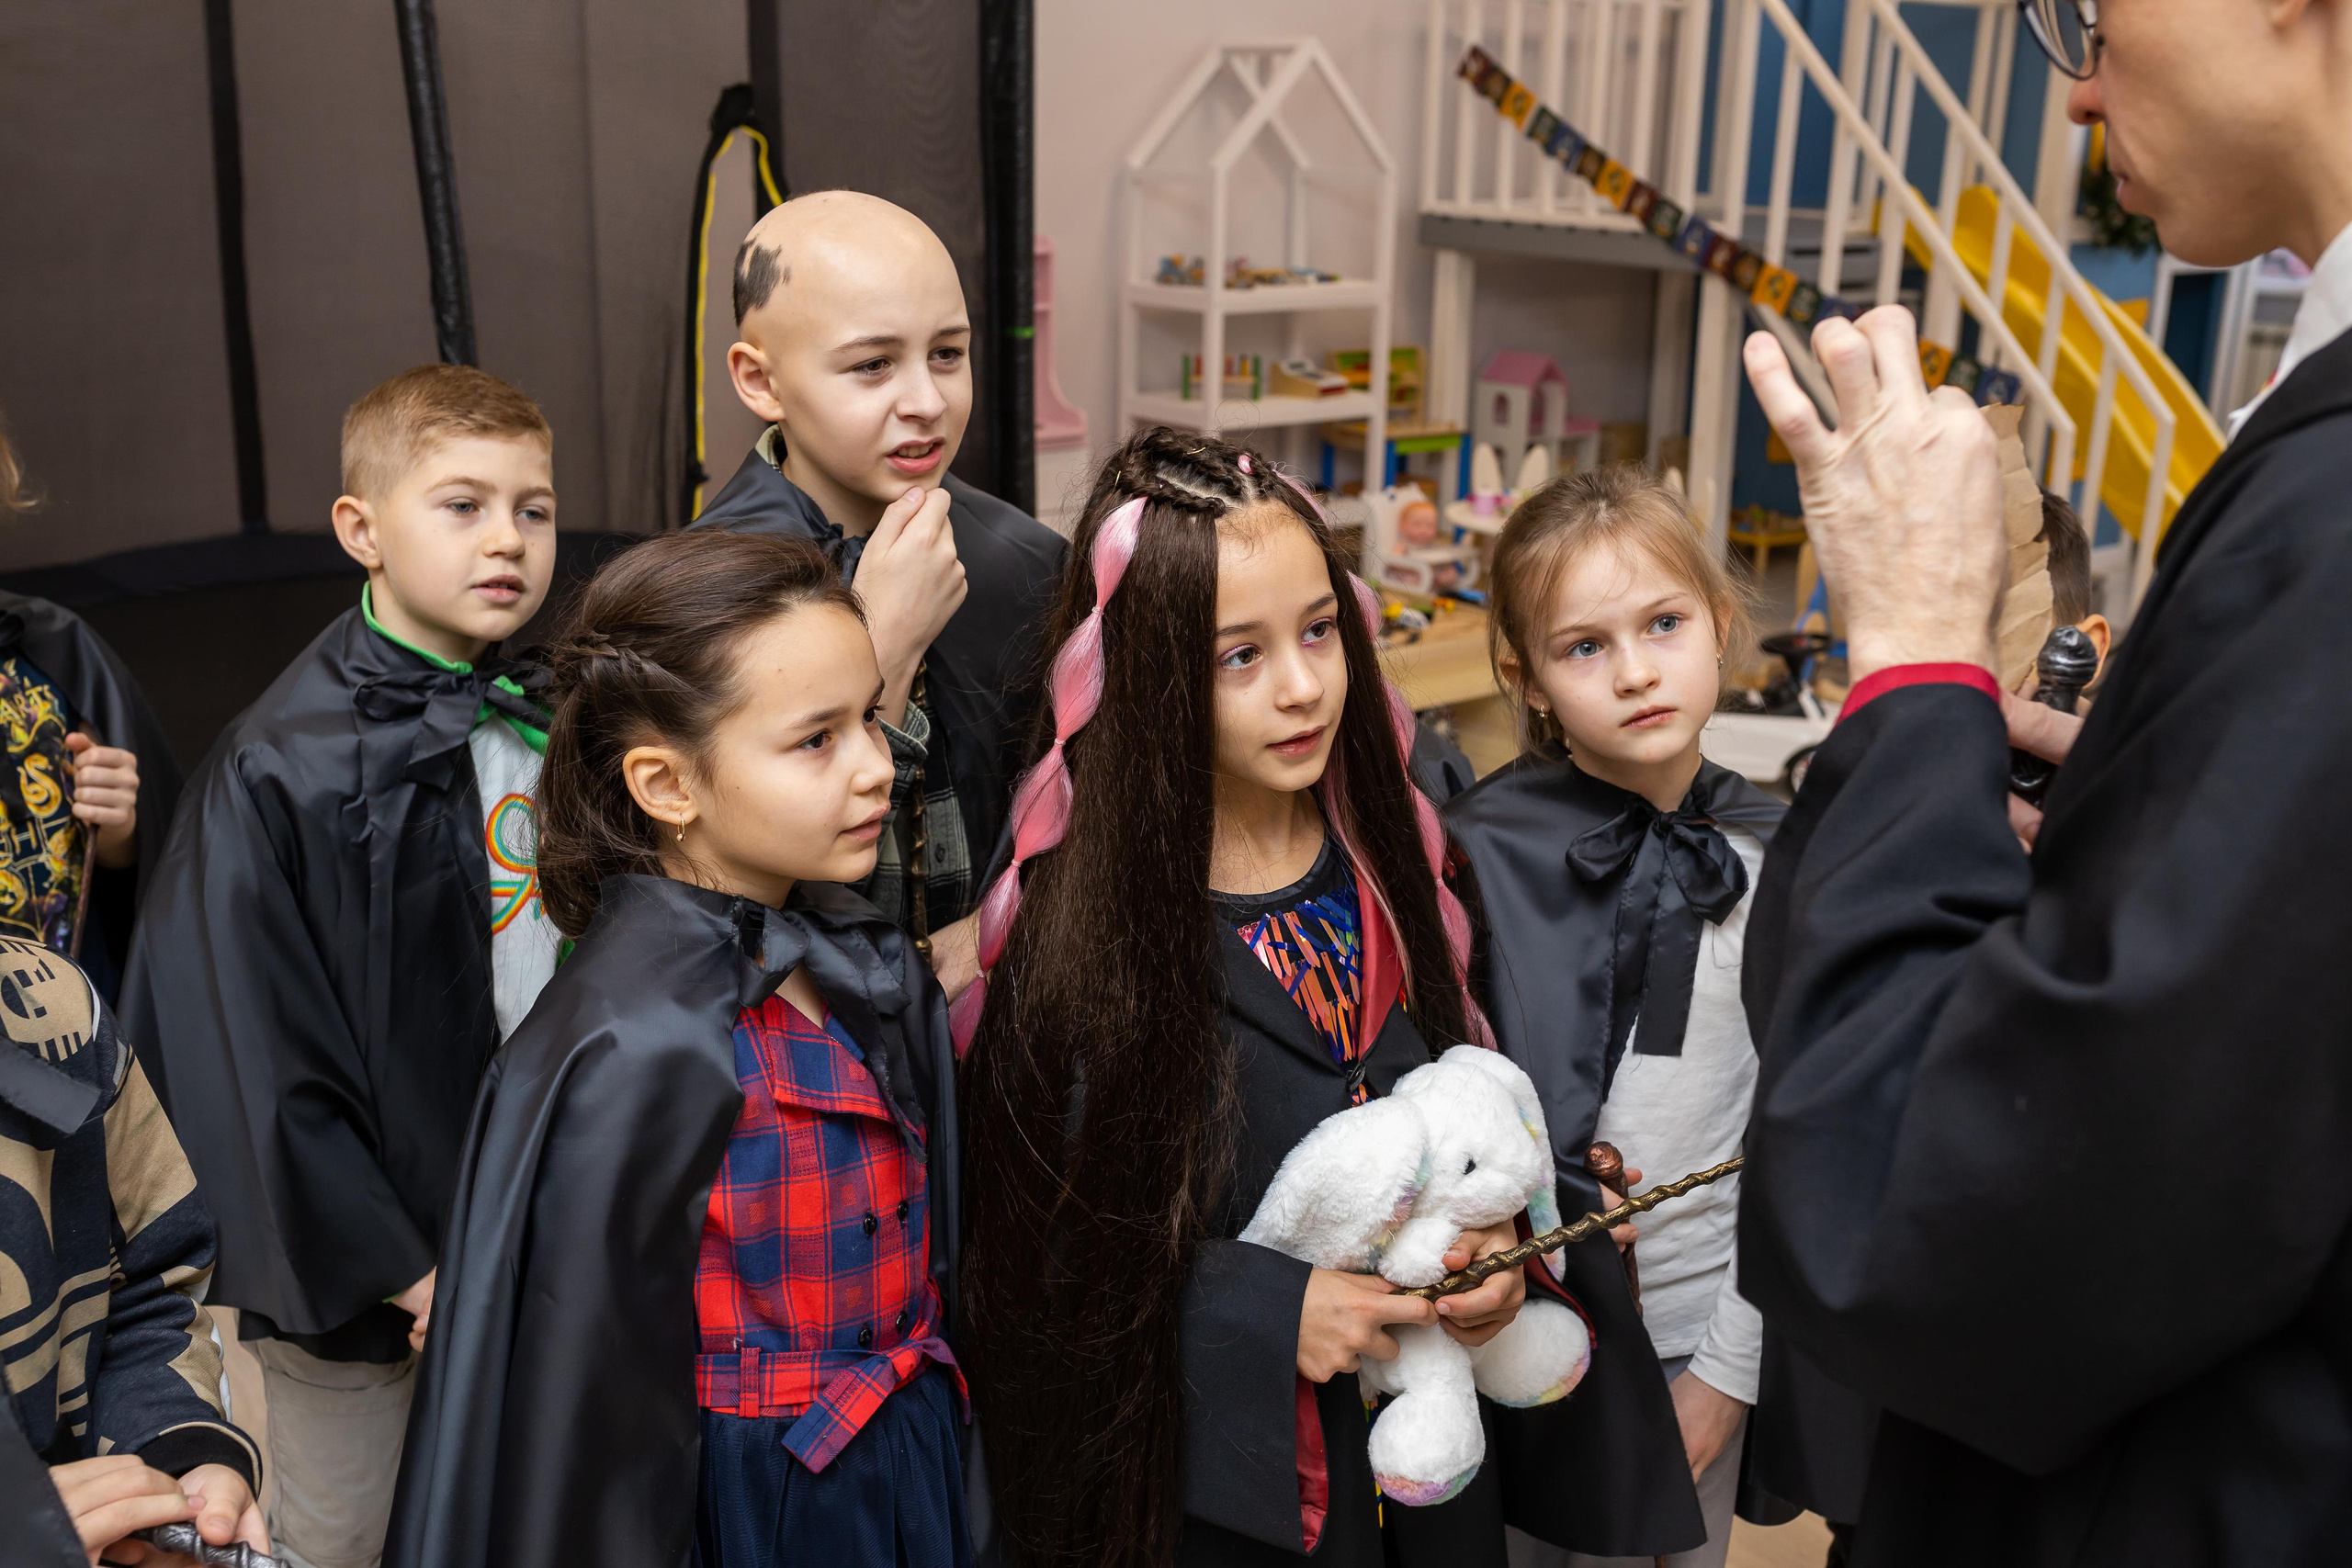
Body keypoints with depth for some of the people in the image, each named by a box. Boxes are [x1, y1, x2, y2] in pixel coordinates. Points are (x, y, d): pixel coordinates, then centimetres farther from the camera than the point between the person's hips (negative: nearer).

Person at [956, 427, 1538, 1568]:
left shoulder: (1385, 858, -4)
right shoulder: (1078, 920, -20)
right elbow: (1034, 1246, -15)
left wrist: (1489, 1245, -10)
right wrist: (1265, 1315, -21)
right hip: (1196, 1474, -4)